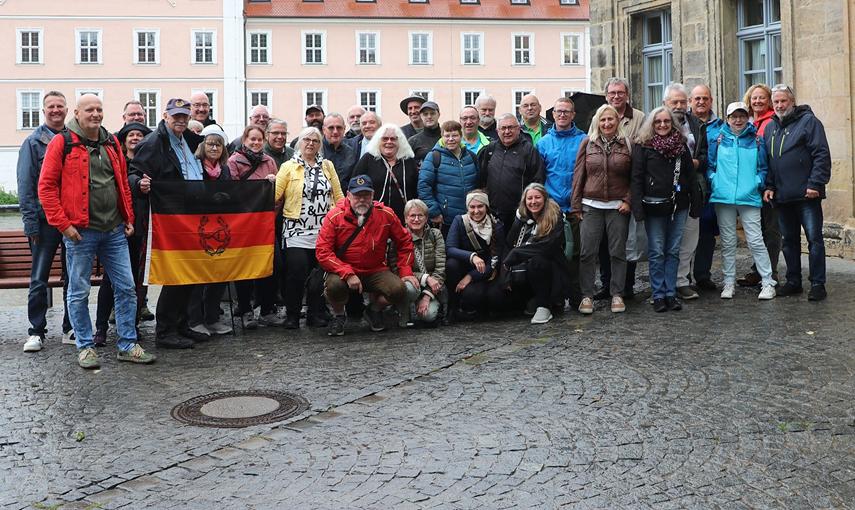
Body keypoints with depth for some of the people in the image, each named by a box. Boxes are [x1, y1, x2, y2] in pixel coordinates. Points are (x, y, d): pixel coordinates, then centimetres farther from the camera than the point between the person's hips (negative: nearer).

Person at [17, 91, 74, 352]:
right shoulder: (33, 142, 1)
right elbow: (25, 185, -3)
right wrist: (30, 222, -11)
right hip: (46, 220, -3)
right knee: (39, 279, 0)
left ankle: (71, 329, 17)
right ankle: (36, 331, 9)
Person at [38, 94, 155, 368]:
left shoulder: (112, 143, 12)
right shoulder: (61, 143, -4)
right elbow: (46, 187, -6)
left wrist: (129, 218, 11)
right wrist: (63, 224, -12)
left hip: (114, 231, 5)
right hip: (80, 232, -5)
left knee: (126, 288, 5)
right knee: (79, 292, 4)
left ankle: (127, 345, 14)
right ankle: (85, 347, 17)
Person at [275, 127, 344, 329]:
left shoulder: (327, 166, 14)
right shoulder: (289, 167, 5)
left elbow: (338, 195, 13)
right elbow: (274, 196, -1)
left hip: (324, 231, 3)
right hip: (296, 231, -3)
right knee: (296, 273, -9)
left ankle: (316, 314, 16)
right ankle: (292, 315, 4)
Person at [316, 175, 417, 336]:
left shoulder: (385, 214, -3)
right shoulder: (335, 216, -10)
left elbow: (404, 242, 9)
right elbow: (323, 252, -14)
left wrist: (406, 271, 1)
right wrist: (348, 274, -23)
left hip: (376, 272, 2)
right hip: (344, 272, -2)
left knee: (399, 290, -24)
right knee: (334, 285, -35)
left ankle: (374, 310, 13)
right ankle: (339, 315, 3)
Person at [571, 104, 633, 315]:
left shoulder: (627, 145, 4)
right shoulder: (588, 143, 5)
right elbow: (578, 175, 5)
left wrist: (628, 200, -5)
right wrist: (576, 205, 1)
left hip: (618, 207, 0)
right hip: (591, 206, 0)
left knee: (618, 252, 4)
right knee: (587, 252, -1)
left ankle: (617, 295, 14)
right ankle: (587, 295, 7)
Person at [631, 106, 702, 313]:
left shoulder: (681, 145, 9)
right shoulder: (643, 146, -2)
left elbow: (690, 175, 10)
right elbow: (636, 178, -6)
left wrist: (696, 203, 5)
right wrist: (638, 207, -14)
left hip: (678, 205, 3)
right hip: (654, 206, -3)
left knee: (673, 251, 7)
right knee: (657, 253, 2)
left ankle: (671, 294, 13)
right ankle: (659, 295, 8)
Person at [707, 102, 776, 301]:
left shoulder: (756, 140, 7)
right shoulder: (719, 140, 7)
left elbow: (763, 168, 9)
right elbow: (710, 165, 10)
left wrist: (758, 183, -4)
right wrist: (714, 182, -4)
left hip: (749, 197, -1)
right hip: (723, 197, 1)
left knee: (755, 240, -5)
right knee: (727, 242, 8)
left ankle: (768, 283, 2)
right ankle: (729, 282, 17)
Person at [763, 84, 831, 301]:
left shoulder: (808, 121, -3)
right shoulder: (770, 127, 15)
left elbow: (822, 155, -10)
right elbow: (766, 161, 17)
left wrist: (815, 184, -17)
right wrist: (768, 186, 5)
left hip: (807, 194, -6)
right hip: (782, 195, 6)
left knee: (814, 238, -2)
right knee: (789, 240, 12)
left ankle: (818, 284, 3)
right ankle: (793, 281, 21)